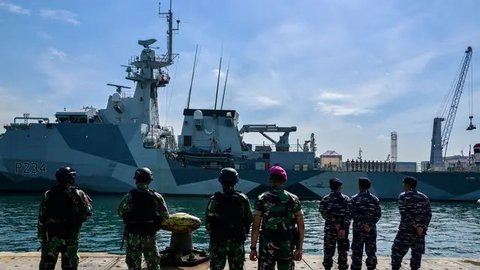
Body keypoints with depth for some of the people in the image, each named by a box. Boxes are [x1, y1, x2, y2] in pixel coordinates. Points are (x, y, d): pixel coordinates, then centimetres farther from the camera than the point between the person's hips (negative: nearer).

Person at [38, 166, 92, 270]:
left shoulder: (48, 194, 1)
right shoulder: (78, 194, -7)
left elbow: (41, 219, 2)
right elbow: (87, 213, -5)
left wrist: (41, 237, 9)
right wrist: (87, 201, 13)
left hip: (50, 237, 2)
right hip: (70, 238, -2)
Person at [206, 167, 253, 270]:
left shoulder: (214, 200, -9)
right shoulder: (243, 199, -3)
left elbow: (209, 222, -5)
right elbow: (249, 220, 2)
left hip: (218, 242, -2)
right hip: (237, 242, 2)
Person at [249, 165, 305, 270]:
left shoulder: (262, 199, -5)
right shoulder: (293, 199, 1)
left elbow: (256, 226, -7)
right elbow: (301, 226, 0)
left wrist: (253, 248, -1)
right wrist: (299, 248, 6)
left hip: (267, 246, -2)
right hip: (287, 246, 2)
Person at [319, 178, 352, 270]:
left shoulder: (325, 199, -2)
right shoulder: (346, 199, -2)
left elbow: (324, 214, -9)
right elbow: (349, 215, -9)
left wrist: (335, 223, -9)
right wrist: (343, 228, -12)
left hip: (329, 229, 0)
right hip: (343, 229, 0)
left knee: (328, 252, 8)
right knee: (343, 251, 10)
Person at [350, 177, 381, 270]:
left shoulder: (354, 199, -5)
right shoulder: (375, 199, 4)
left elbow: (353, 214, -10)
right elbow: (378, 214, -1)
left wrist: (361, 224, -7)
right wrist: (371, 224, -5)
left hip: (358, 228, -2)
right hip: (371, 229, 2)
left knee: (357, 252, 5)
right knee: (371, 252, 10)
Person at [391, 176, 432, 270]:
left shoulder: (403, 196, -4)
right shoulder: (424, 197, 10)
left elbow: (404, 213, -14)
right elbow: (428, 214, 4)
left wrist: (415, 225, -13)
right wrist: (423, 227, -3)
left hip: (406, 230, -5)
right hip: (420, 231, 5)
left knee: (397, 251, 1)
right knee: (417, 252, 11)